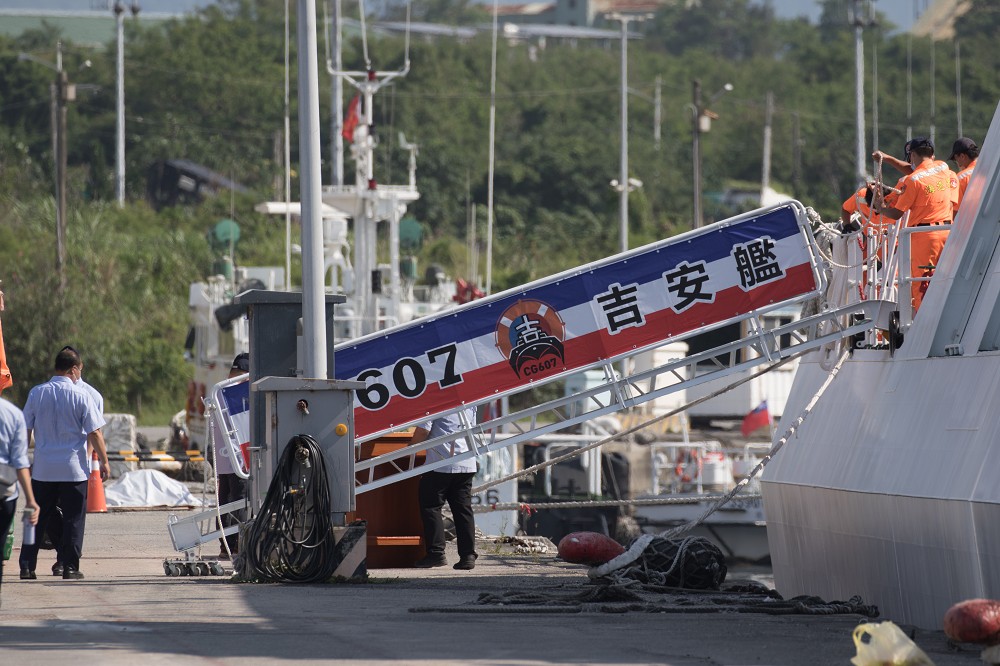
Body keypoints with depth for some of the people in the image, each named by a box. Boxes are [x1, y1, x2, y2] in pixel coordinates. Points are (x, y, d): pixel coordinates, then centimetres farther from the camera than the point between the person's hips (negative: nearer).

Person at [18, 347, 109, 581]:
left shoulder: (36, 393, 0)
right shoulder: (80, 396, -8)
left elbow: (25, 430, 5)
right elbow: (94, 433, -8)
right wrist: (104, 461, 2)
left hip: (43, 467, 3)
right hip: (74, 468, -3)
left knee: (37, 518, 9)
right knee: (73, 519, 5)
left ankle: (27, 566, 6)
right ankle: (70, 567, 4)